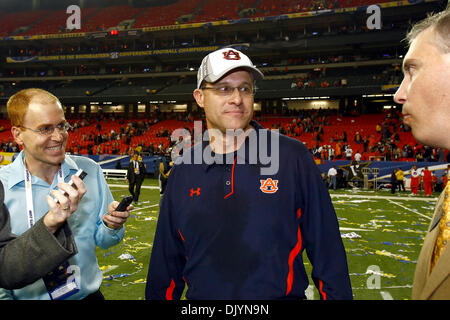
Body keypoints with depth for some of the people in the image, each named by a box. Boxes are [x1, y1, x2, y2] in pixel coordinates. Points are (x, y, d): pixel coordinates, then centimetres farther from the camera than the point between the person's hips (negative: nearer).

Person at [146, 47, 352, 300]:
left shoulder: (293, 157, -10)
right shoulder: (184, 170, -2)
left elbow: (328, 250, -8)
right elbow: (167, 262, 5)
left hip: (283, 293, -2)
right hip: (201, 293, 3)